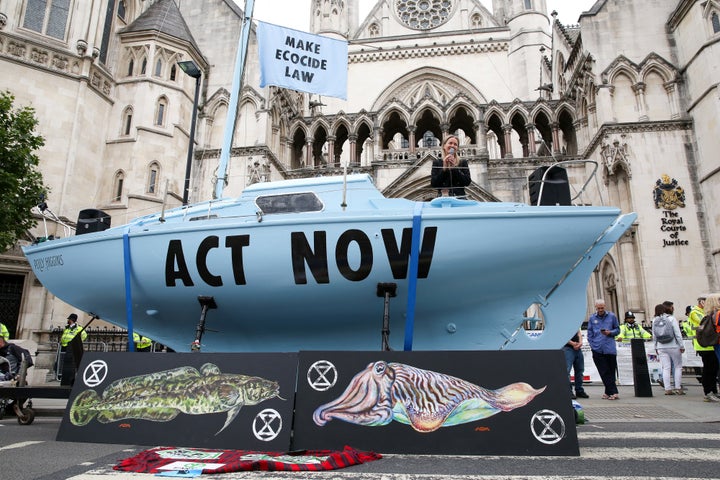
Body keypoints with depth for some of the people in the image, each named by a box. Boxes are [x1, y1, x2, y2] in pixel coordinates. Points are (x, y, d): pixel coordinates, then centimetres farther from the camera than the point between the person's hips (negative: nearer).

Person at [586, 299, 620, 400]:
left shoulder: (612, 316, 6)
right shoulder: (592, 318, 9)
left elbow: (617, 330, 12)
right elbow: (589, 334, 12)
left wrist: (610, 332, -9)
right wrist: (592, 346, 2)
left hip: (610, 349, -1)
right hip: (597, 350, 1)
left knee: (611, 372, 4)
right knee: (605, 373, -2)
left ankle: (609, 392, 14)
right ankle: (613, 392, -1)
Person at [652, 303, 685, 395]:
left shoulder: (655, 321, 4)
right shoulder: (671, 319, -6)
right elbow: (677, 333, -8)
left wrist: (656, 347, 15)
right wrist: (681, 346, -2)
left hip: (661, 347, 3)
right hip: (673, 346, -3)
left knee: (666, 368, 4)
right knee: (678, 366, 9)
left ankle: (667, 389, 2)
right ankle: (678, 388, 7)